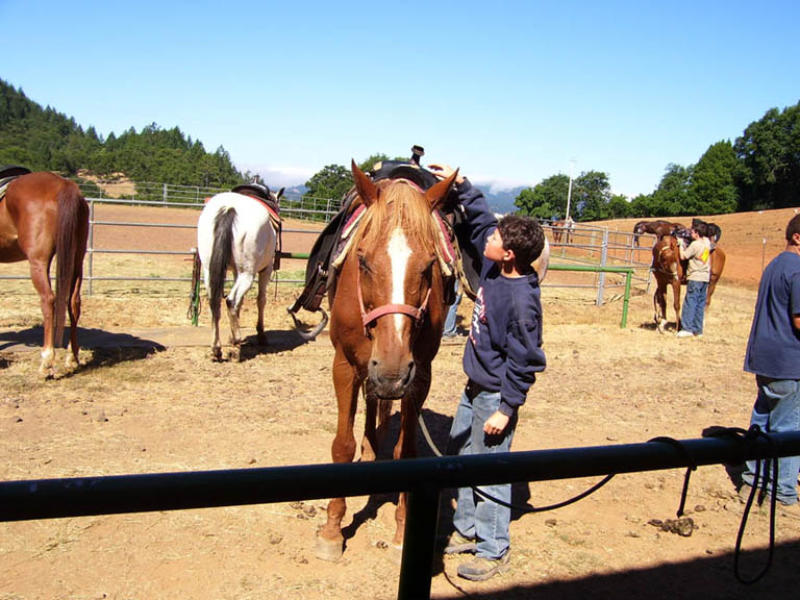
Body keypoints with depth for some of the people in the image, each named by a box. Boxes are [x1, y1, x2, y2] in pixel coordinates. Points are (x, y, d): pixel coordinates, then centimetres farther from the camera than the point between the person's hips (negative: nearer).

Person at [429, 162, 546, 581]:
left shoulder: (522, 301, -27)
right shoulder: (493, 268, -3)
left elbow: (524, 363, -23)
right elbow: (481, 219, 13)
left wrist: (506, 409, -19)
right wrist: (462, 186, 8)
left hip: (495, 396, -10)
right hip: (475, 386, 10)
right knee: (461, 452, 20)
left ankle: (493, 551, 19)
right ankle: (466, 529, 37)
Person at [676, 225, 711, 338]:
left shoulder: (695, 244, -14)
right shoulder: (706, 242, 9)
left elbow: (683, 256, -10)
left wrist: (681, 244, 3)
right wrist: (685, 244, 14)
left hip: (695, 278, -8)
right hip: (705, 277, 8)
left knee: (690, 303, -6)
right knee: (700, 304, 9)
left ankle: (687, 328, -9)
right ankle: (698, 329, 12)